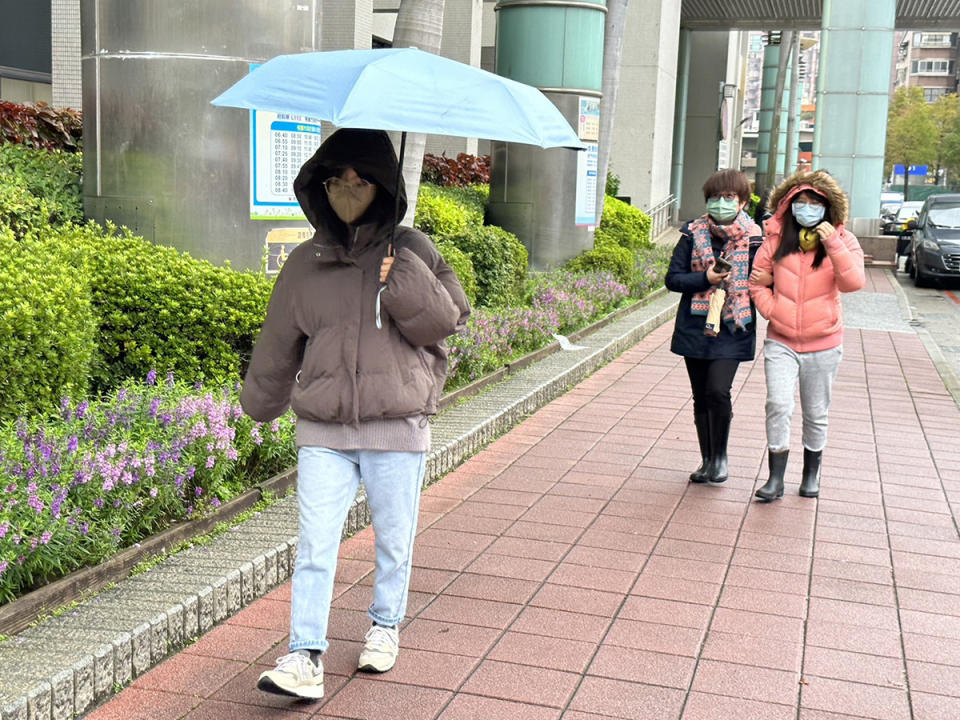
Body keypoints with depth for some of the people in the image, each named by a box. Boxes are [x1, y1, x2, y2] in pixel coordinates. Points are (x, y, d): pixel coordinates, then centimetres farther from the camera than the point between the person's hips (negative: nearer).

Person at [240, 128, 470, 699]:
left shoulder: (410, 252, 1)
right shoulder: (306, 262, 5)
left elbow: (447, 321, -5)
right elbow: (278, 343, 15)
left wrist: (404, 281, -18)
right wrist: (262, 404, 24)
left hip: (397, 427, -1)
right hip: (323, 430, 1)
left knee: (394, 540, 13)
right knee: (315, 545, -4)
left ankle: (385, 626, 35)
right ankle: (306, 657, 2)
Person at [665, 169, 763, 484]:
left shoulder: (752, 238, -3)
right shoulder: (693, 233, 1)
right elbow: (673, 278, 0)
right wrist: (706, 278, -14)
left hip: (731, 329, -3)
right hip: (695, 327, 3)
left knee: (717, 391, -17)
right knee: (701, 397, 10)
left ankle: (720, 456, 5)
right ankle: (707, 460, 26)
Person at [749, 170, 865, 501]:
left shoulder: (843, 241, -2)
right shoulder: (776, 239, 1)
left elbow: (852, 283, -17)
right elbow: (758, 281, 8)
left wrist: (833, 244, -26)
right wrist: (771, 311, -6)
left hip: (822, 344, 0)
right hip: (781, 341, 0)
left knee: (816, 414, 12)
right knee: (778, 405, -14)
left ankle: (811, 474, 31)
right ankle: (775, 478, -4)